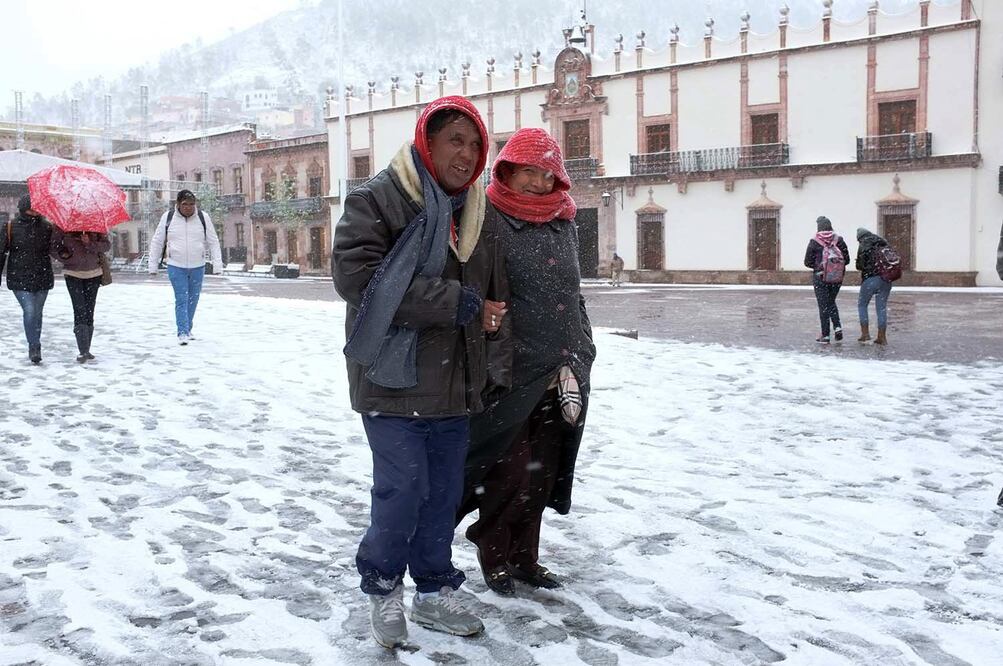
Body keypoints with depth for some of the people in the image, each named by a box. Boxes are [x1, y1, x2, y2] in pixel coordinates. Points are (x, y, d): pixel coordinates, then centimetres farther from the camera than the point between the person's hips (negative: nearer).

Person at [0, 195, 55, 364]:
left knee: (37, 312, 10)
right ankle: (34, 348, -8)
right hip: (20, 279, -2)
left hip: (42, 278, 2)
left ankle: (35, 348, 25)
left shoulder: (47, 227, 3)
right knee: (29, 311, -15)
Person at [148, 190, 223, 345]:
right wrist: (153, 265, 4)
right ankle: (182, 333, -8)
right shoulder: (168, 217, -1)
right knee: (181, 300, -9)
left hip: (198, 267, 2)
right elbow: (157, 242, 5)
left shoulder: (203, 217, 0)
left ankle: (188, 329, 25)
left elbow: (213, 243, 3)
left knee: (193, 300, 11)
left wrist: (217, 264, -5)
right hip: (176, 267, -2)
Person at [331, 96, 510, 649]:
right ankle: (383, 587, 20)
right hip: (394, 376, -6)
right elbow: (356, 273, -21)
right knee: (403, 487, -5)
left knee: (444, 490, 12)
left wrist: (497, 369, 9)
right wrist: (452, 303, -19)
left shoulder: (481, 213, 12)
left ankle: (434, 592, 30)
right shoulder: (378, 197, -8)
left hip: (455, 383, 6)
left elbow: (496, 297, 18)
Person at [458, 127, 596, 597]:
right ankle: (495, 555, 22)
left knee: (542, 471, 13)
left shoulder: (563, 225, 12)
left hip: (556, 376, 6)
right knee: (507, 471, 1)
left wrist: (576, 359, 12)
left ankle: (525, 556, 28)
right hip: (507, 377, -6)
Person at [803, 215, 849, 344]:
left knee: (823, 306, 4)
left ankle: (825, 335, 5)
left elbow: (807, 262, -6)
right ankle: (837, 327, 5)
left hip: (820, 278, -3)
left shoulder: (814, 242, -9)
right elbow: (847, 259, 0)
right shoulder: (839, 240, -3)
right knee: (831, 303, 21)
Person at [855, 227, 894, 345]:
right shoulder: (883, 242, 13)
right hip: (886, 279, 5)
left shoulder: (863, 245, -3)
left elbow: (859, 265, -6)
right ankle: (882, 337, 8)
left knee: (862, 304, 11)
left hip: (871, 278, -5)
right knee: (882, 307, 9)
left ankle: (865, 333, 4)